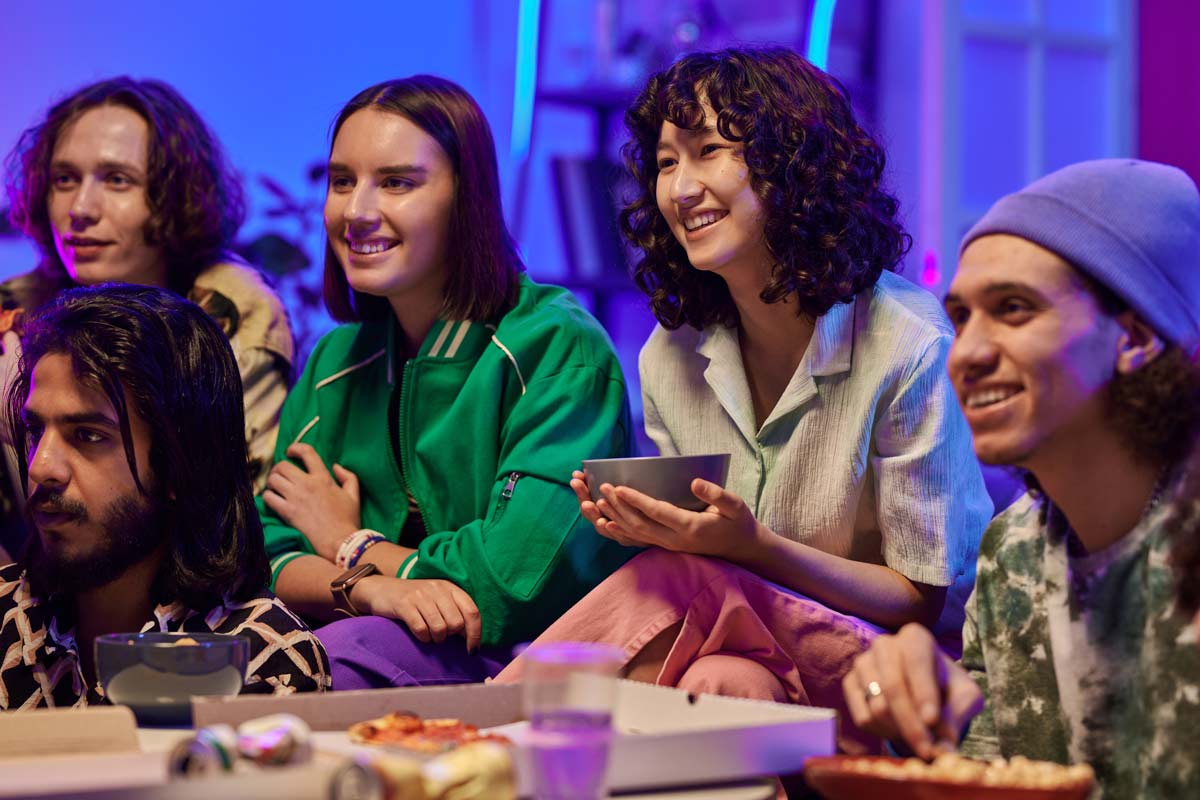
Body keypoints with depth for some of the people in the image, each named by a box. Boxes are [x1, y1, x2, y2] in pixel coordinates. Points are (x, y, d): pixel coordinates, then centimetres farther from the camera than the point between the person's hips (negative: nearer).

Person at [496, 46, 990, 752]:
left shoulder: (911, 347, -15)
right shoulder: (670, 356, 3)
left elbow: (927, 600, -11)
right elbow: (698, 549, 11)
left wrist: (754, 547, -26)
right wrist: (646, 527, -13)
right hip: (750, 649, 4)